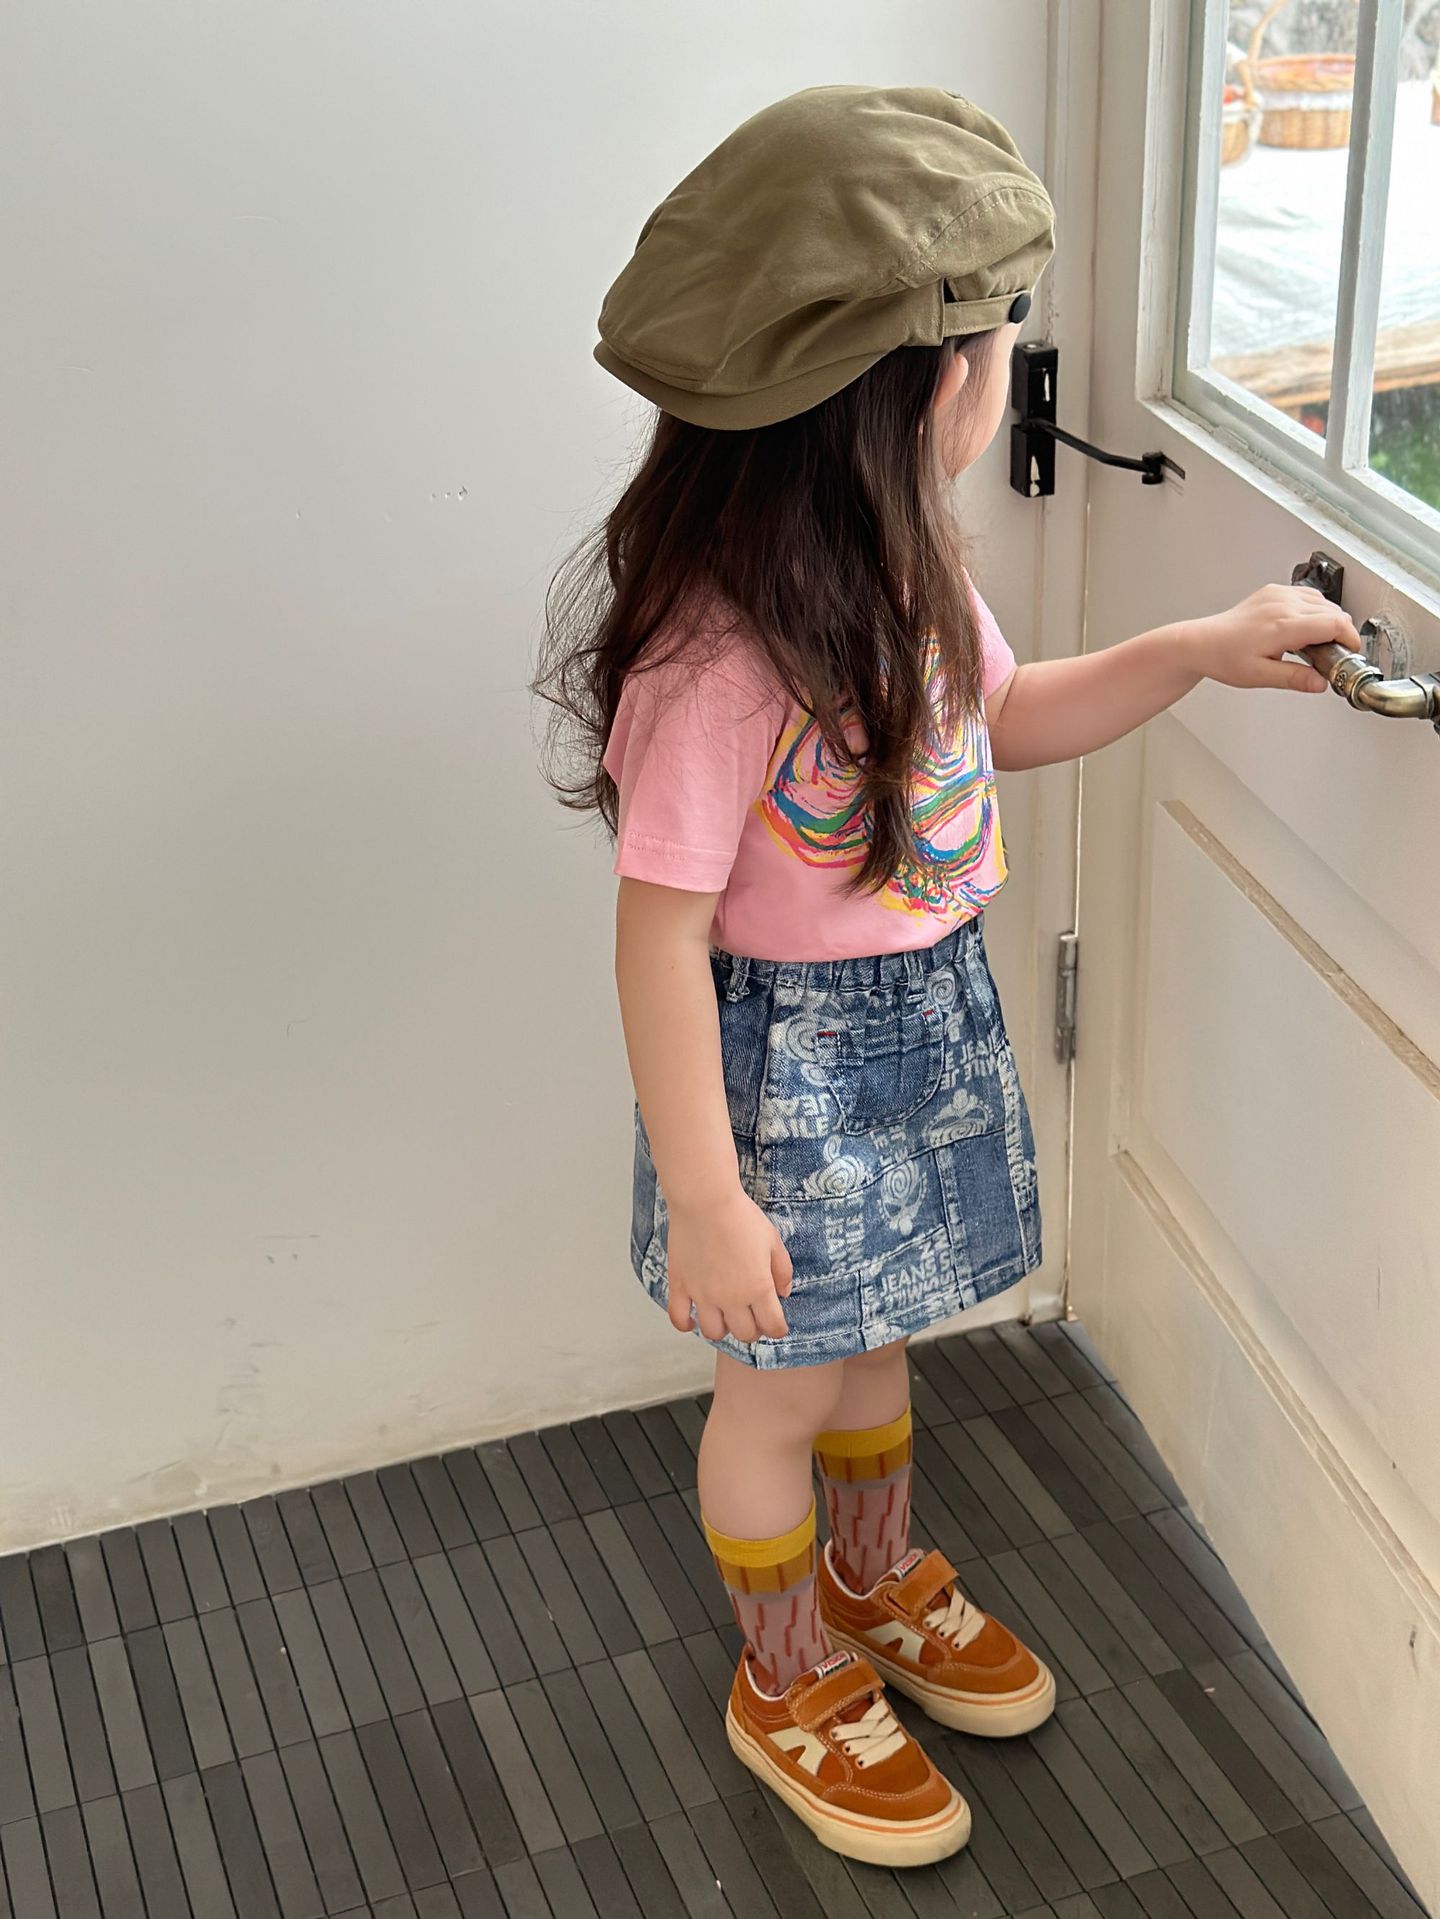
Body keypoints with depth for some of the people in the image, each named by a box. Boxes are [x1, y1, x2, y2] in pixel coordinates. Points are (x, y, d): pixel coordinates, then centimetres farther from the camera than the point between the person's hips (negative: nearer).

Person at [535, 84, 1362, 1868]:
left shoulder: (902, 563, -5)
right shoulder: (716, 649, -31)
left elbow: (1003, 720, 13)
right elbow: (662, 933, -26)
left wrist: (1203, 646, 0)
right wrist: (705, 1204, -20)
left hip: (933, 1009, 8)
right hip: (794, 1053, -8)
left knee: (875, 1330, 28)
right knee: (780, 1381, 15)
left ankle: (877, 1578, 54)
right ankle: (789, 1682, 40)